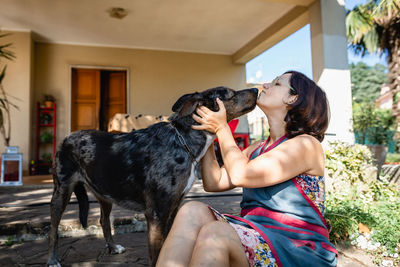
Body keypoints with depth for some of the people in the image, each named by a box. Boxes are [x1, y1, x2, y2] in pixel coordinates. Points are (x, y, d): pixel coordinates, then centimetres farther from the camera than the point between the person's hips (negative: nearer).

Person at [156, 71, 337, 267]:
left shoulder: (307, 145, -8)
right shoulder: (257, 149, 15)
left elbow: (241, 175, -19)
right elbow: (213, 183, 10)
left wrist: (221, 128, -5)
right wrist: (207, 134, 12)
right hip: (256, 238, 7)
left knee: (214, 233, -32)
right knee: (193, 211, -18)